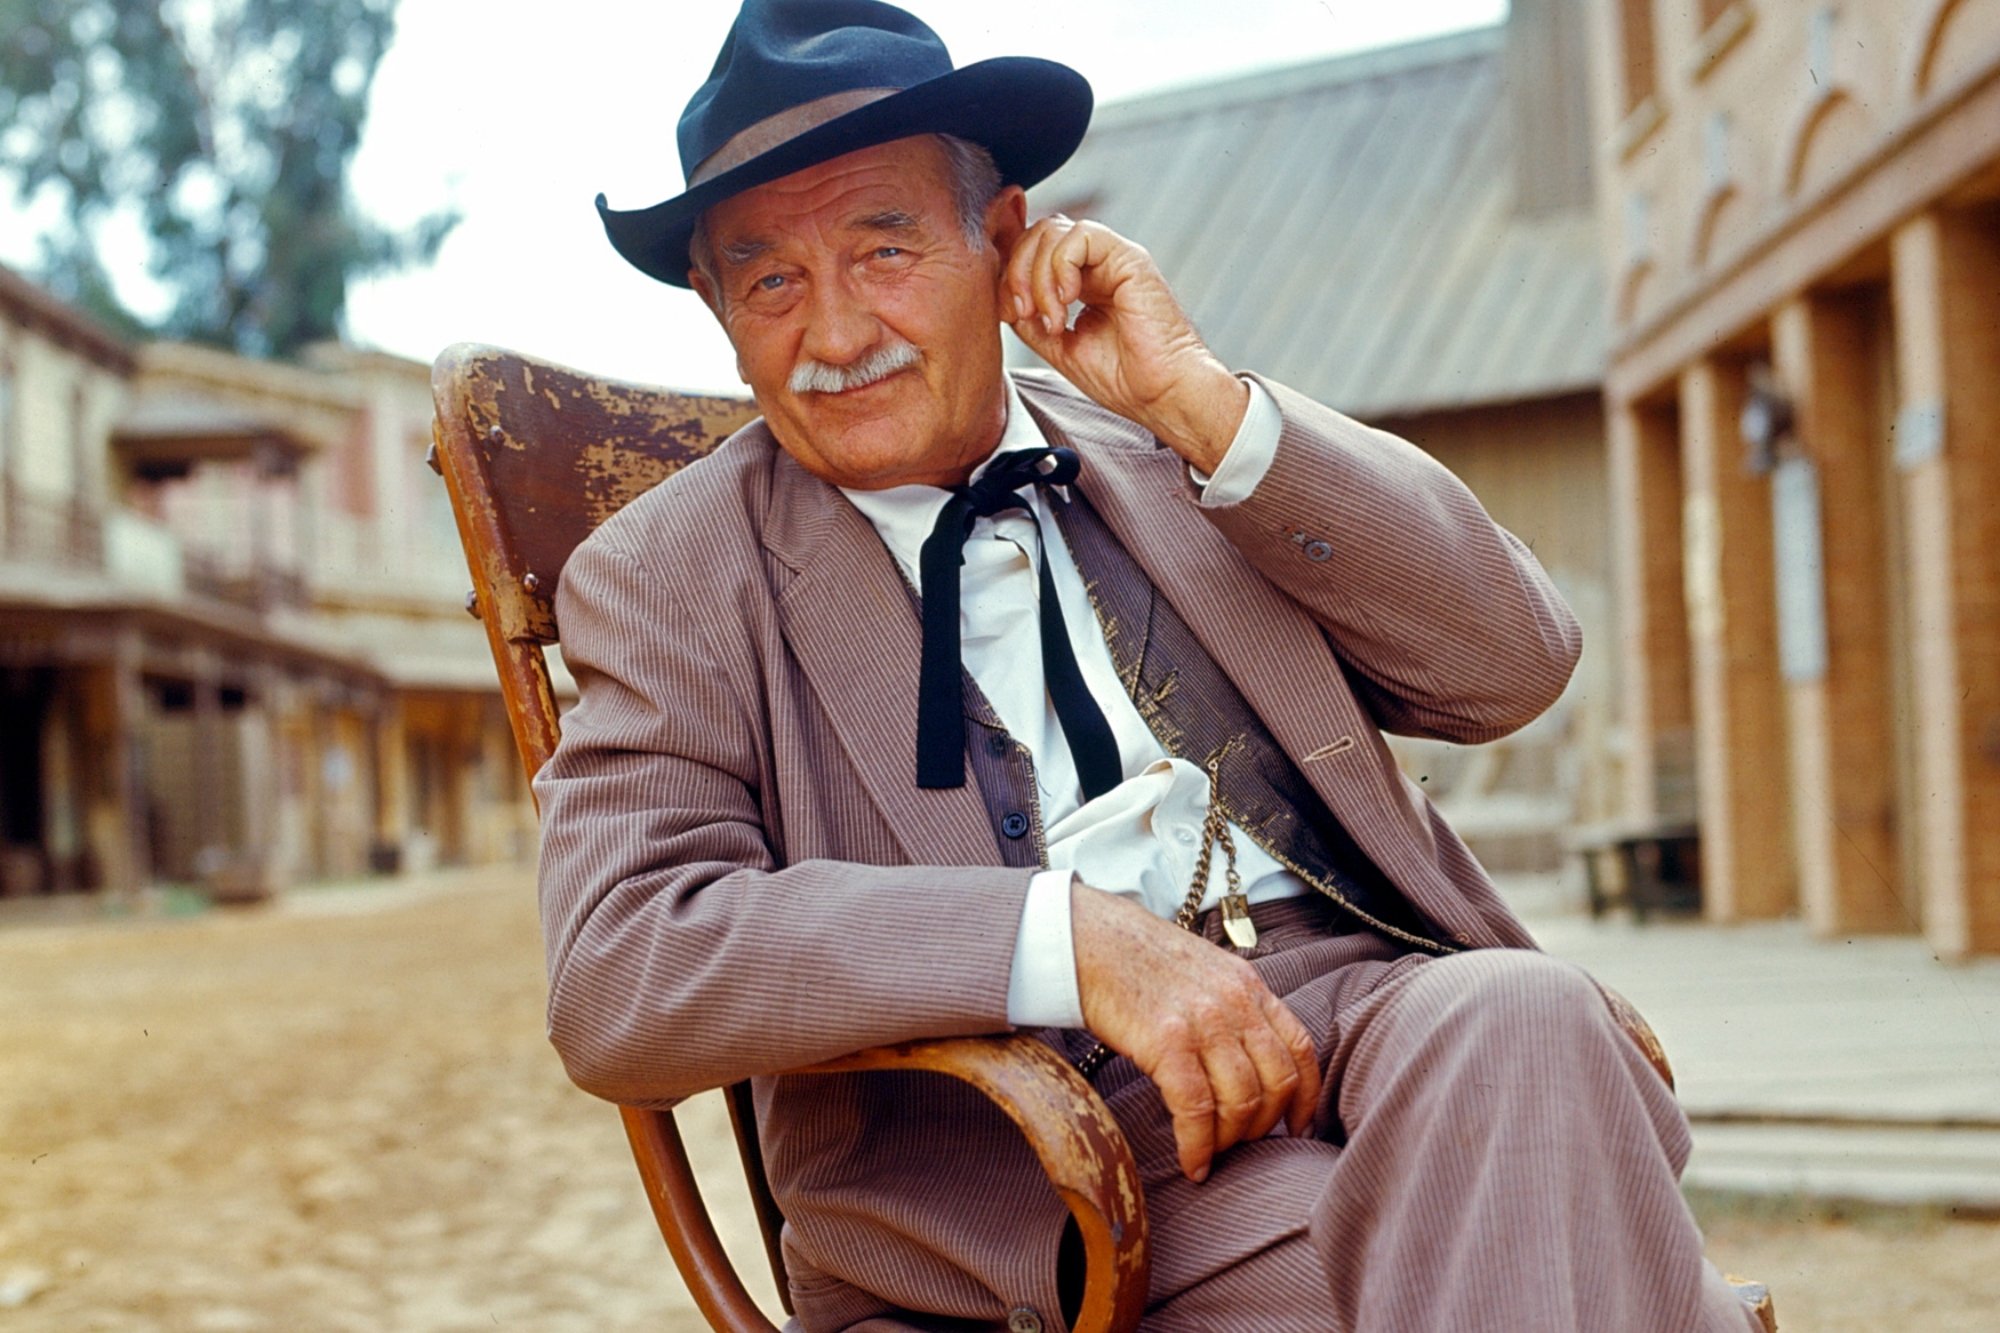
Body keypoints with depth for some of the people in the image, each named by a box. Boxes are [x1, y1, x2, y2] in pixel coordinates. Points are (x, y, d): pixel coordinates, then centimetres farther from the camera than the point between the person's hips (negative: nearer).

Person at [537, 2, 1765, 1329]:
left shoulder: (1162, 453, 15)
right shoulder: (666, 577, 6)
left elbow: (1512, 664, 6)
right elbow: (611, 980, -10)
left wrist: (1201, 399, -4)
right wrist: (1069, 936, -22)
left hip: (1380, 1006, 4)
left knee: (1515, 1015, -30)